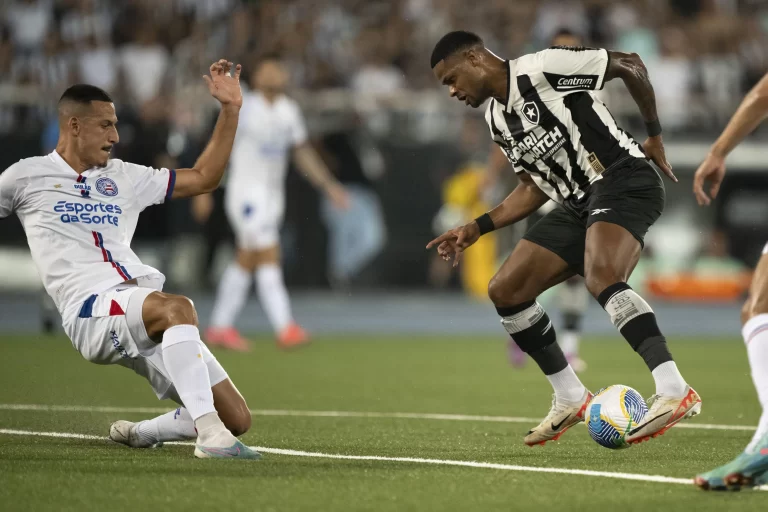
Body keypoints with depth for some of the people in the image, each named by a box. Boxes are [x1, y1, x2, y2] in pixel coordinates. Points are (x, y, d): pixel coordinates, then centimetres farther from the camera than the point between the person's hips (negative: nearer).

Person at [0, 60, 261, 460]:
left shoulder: (124, 178, 23)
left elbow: (203, 178, 26)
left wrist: (230, 110, 20)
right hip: (91, 309, -6)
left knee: (236, 418, -5)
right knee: (177, 307, -40)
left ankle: (139, 434, 16)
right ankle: (210, 436, -46)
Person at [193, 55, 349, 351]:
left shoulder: (289, 110, 9)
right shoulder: (244, 108, -10)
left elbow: (303, 152, 16)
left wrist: (328, 185, 11)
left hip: (273, 193, 7)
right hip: (246, 191, -7)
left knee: (246, 261, 11)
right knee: (269, 257, -15)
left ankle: (219, 327, 20)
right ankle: (284, 329, -20)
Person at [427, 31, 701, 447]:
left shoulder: (542, 69, -11)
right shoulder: (496, 119, 16)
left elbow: (629, 65, -6)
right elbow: (535, 186, 23)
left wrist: (654, 135, 0)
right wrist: (478, 228, 17)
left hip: (623, 181, -9)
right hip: (578, 205, 9)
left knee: (601, 278, -35)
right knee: (505, 291, 4)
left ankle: (674, 392, -42)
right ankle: (571, 399, 15)